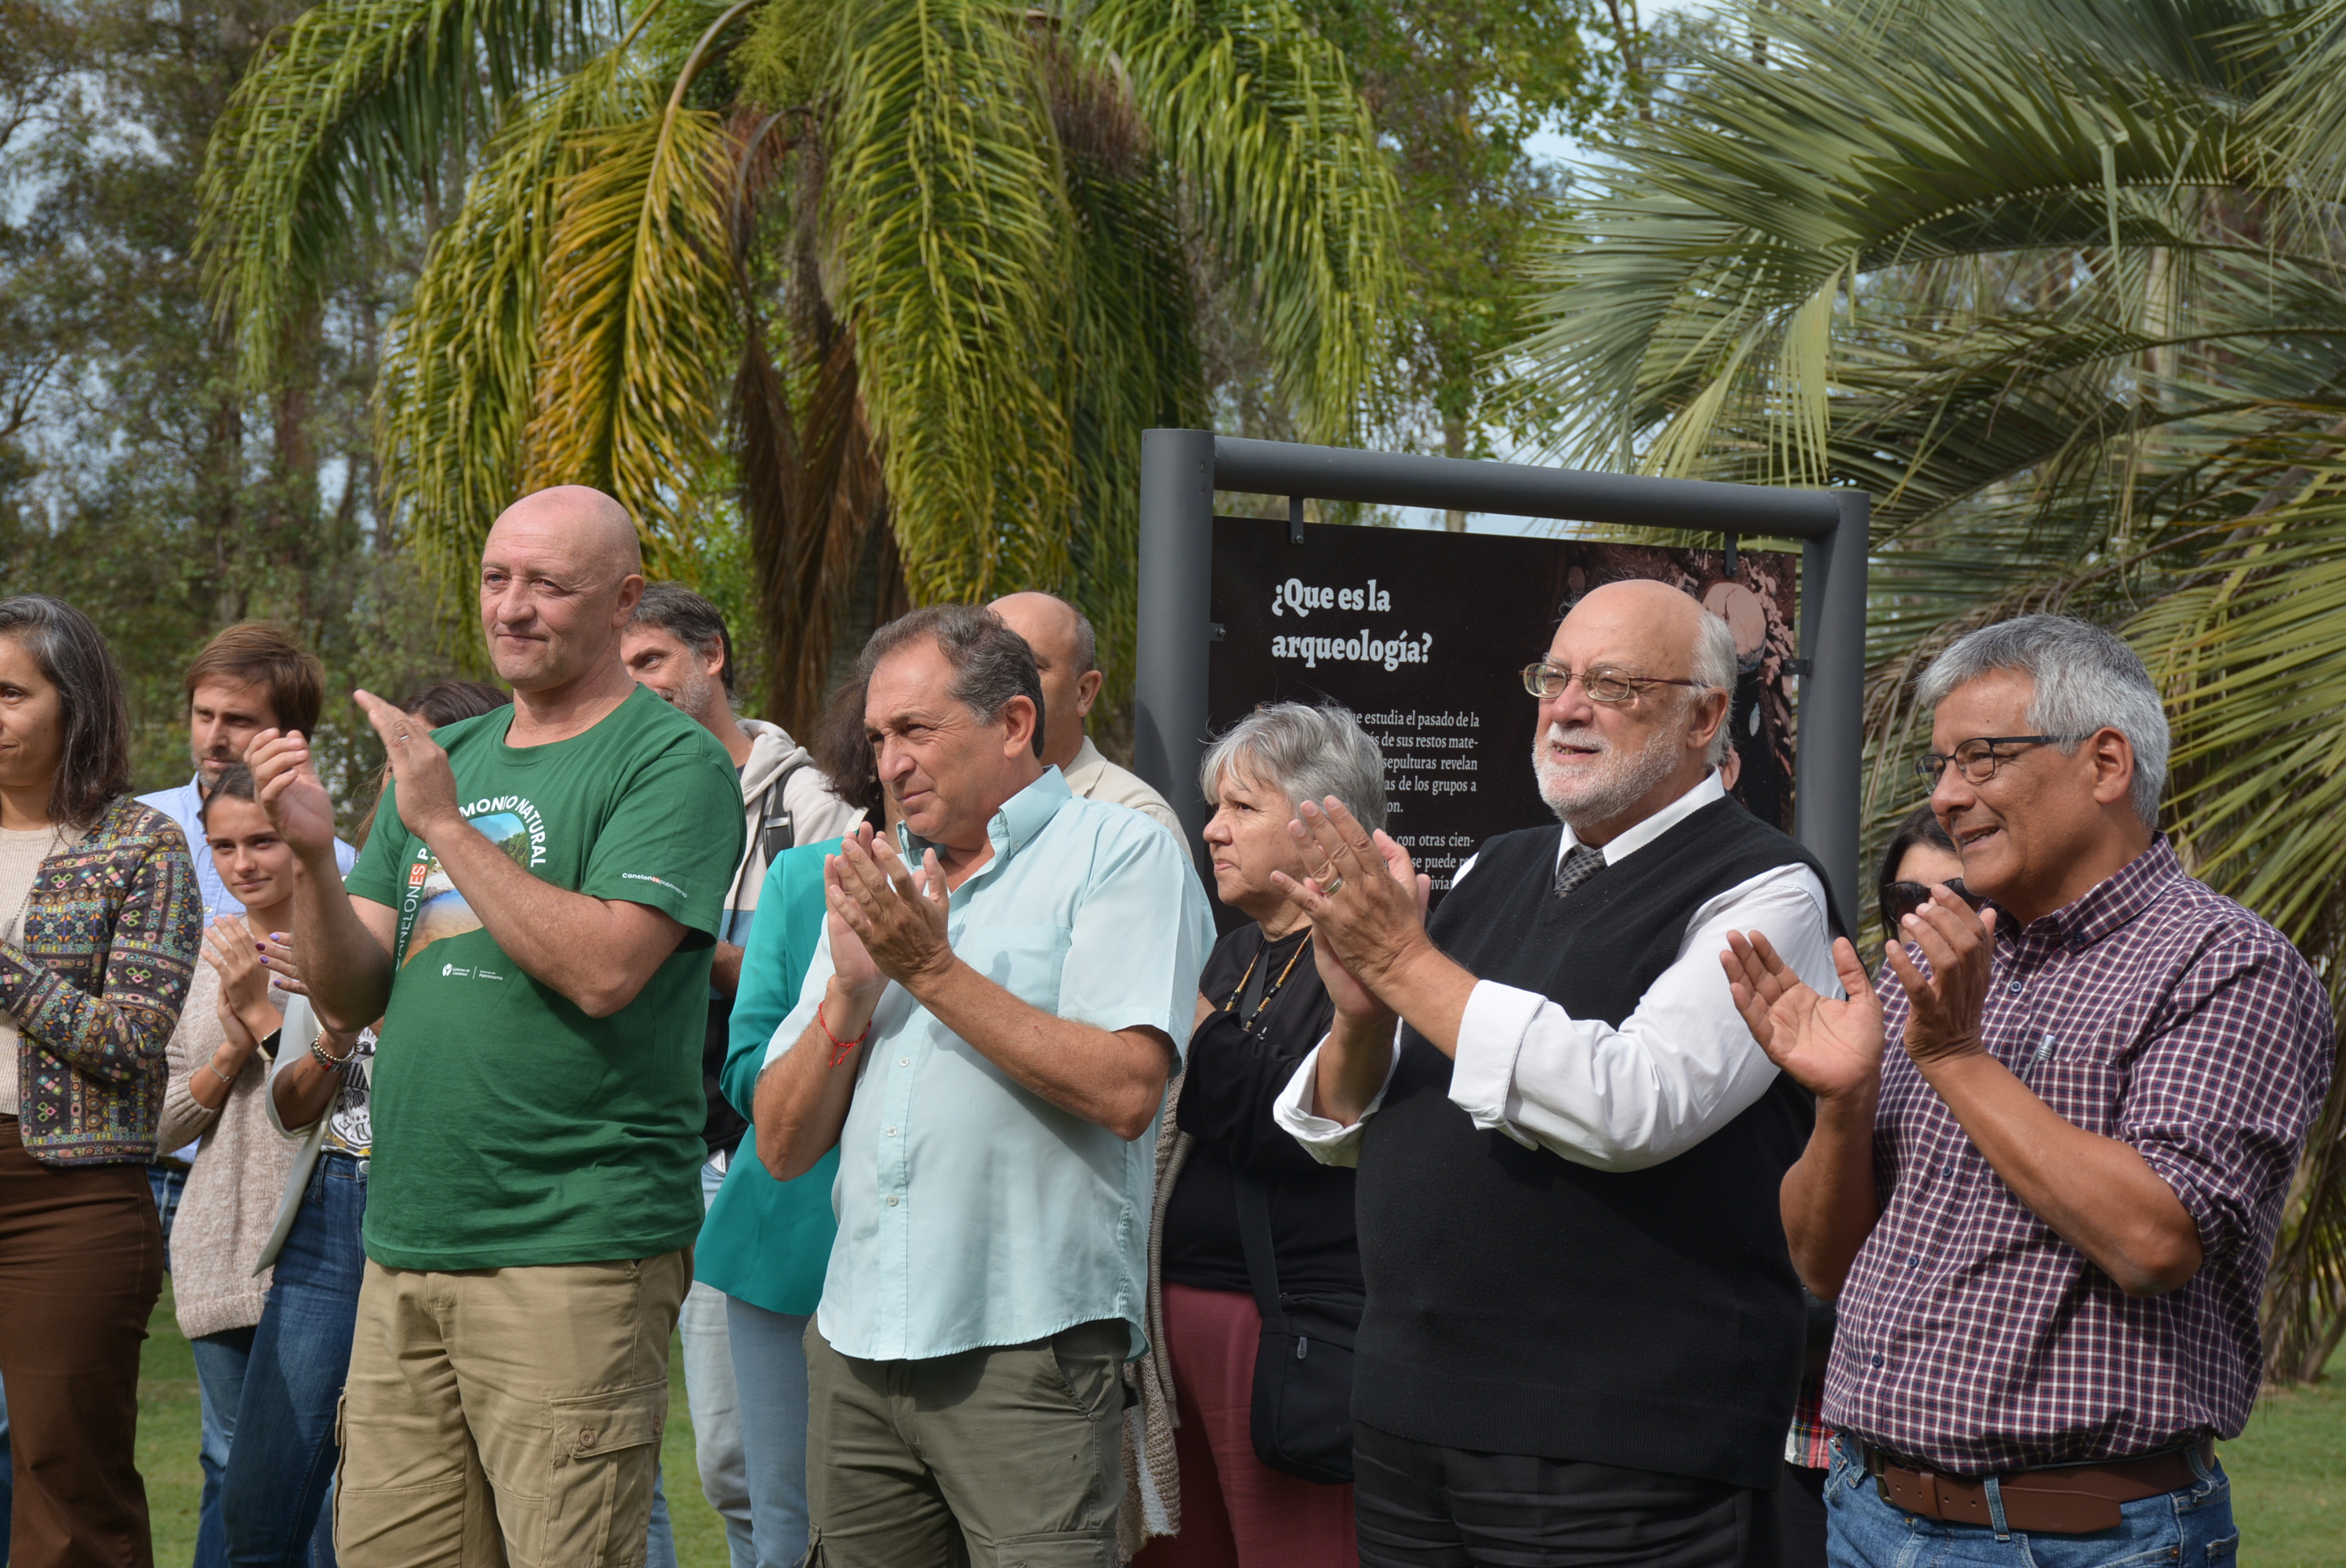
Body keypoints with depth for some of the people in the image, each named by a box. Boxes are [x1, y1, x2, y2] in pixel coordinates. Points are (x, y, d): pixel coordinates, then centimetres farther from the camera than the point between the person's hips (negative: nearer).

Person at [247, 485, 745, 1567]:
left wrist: (447, 825, -14)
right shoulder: (442, 761, 17)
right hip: (406, 1247, 7)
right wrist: (313, 857, -4)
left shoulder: (672, 763, -4)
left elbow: (602, 970, -18)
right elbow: (350, 997, 14)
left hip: (575, 1254, -6)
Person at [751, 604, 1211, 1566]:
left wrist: (933, 972, -12)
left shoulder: (1119, 855, -1)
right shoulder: (879, 886, 18)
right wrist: (850, 993, -3)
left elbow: (1127, 1091, -17)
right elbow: (783, 1148, 14)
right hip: (856, 1346, 6)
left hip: (1029, 1347, -6)